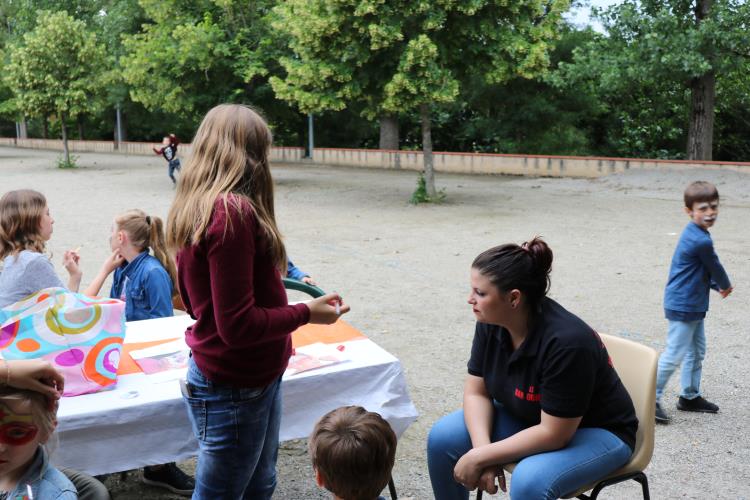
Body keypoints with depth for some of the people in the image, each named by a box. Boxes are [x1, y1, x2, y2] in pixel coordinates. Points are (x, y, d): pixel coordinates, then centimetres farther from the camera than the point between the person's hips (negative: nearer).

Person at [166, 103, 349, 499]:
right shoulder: (233, 213, -24)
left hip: (254, 377, 9)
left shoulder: (199, 208, 5)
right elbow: (239, 325, -24)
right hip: (235, 387, -9)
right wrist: (306, 313, -12)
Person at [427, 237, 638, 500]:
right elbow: (476, 391, -6)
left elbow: (553, 434, -29)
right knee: (443, 437, -10)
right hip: (527, 418, 6)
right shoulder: (491, 323, -15)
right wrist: (482, 448, -23)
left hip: (596, 431, -6)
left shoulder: (567, 342, -34)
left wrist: (480, 457, -25)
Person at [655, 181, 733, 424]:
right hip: (683, 307, -10)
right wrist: (726, 285, 10)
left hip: (693, 306, 10)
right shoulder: (701, 241, -24)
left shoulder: (695, 234, 7)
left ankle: (690, 397, 30)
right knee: (674, 355, -4)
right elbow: (715, 267, -9)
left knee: (697, 351, 19)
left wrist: (717, 286, 7)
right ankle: (651, 399, 4)